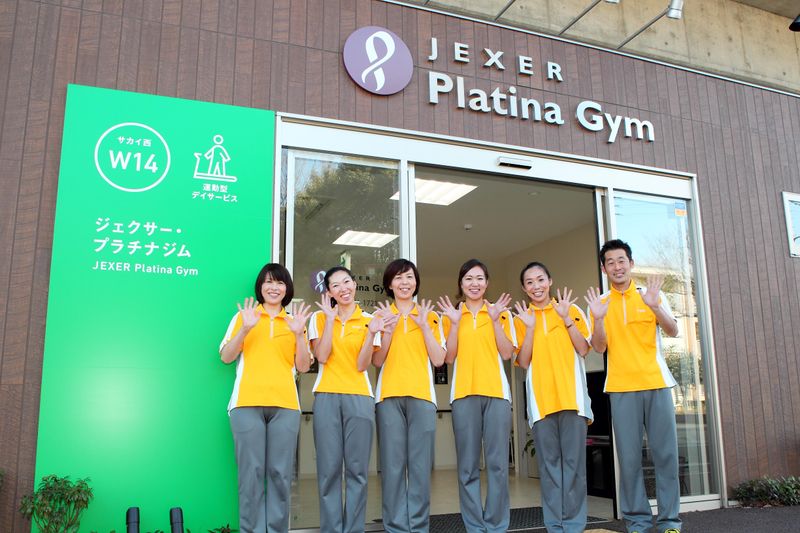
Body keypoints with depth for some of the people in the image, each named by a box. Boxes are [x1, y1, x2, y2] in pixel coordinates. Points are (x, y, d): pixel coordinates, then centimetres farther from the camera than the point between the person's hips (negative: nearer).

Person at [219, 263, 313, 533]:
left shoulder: (295, 321, 18)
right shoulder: (243, 316, 13)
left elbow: (303, 367, 10)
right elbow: (226, 357, 4)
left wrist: (299, 334, -4)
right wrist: (245, 329, -10)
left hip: (285, 405, 2)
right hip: (247, 403, -1)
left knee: (280, 473, -2)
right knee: (251, 472, -6)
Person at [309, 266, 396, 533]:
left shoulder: (369, 320, 6)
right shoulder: (319, 318, 7)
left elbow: (362, 365, -2)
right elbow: (322, 356, -7)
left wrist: (372, 333, -14)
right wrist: (330, 318, -8)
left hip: (359, 397, 0)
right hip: (326, 397, 0)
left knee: (357, 468, -1)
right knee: (329, 467, -1)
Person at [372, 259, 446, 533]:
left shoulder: (430, 316, 13)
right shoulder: (381, 316, 12)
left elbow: (438, 360, 4)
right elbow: (377, 360, 4)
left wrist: (424, 326, -4)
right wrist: (389, 328, -9)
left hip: (422, 395, 0)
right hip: (389, 395, 0)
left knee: (420, 463, -2)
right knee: (393, 463, -3)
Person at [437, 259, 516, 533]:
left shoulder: (501, 313, 11)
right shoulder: (451, 315, 10)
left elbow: (507, 353, 2)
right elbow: (449, 357, 2)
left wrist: (495, 321, -7)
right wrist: (455, 323, -7)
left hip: (496, 391, 0)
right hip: (464, 393, 0)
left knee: (497, 462, -1)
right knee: (468, 464, 0)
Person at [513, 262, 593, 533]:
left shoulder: (571, 310, 9)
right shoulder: (521, 319, 10)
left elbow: (583, 350, -1)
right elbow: (523, 362, 1)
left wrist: (566, 318, -8)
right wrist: (530, 327, -8)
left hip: (571, 395, 0)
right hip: (540, 398, 1)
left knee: (573, 461, -1)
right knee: (549, 463, 3)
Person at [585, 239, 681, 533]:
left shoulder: (651, 294, 7)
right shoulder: (599, 303, 7)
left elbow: (673, 331, -4)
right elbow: (599, 347, 0)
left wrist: (654, 307, -22)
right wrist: (599, 319, -18)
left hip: (656, 382, 0)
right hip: (621, 387, 0)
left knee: (665, 452, 0)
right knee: (629, 456, -1)